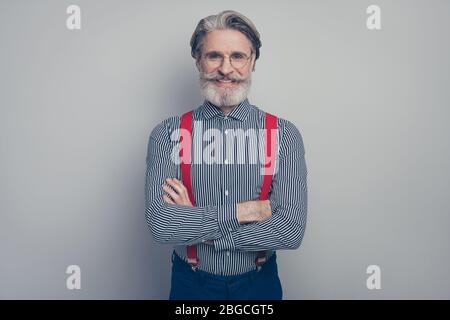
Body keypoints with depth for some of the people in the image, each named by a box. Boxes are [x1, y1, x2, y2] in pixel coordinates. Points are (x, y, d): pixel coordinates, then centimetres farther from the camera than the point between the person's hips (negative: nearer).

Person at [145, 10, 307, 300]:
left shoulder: (284, 134, -11)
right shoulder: (168, 134, -10)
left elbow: (291, 230, -19)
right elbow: (161, 224, -20)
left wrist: (194, 225, -18)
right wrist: (240, 212, -21)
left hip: (260, 284, 1)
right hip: (190, 284, 0)